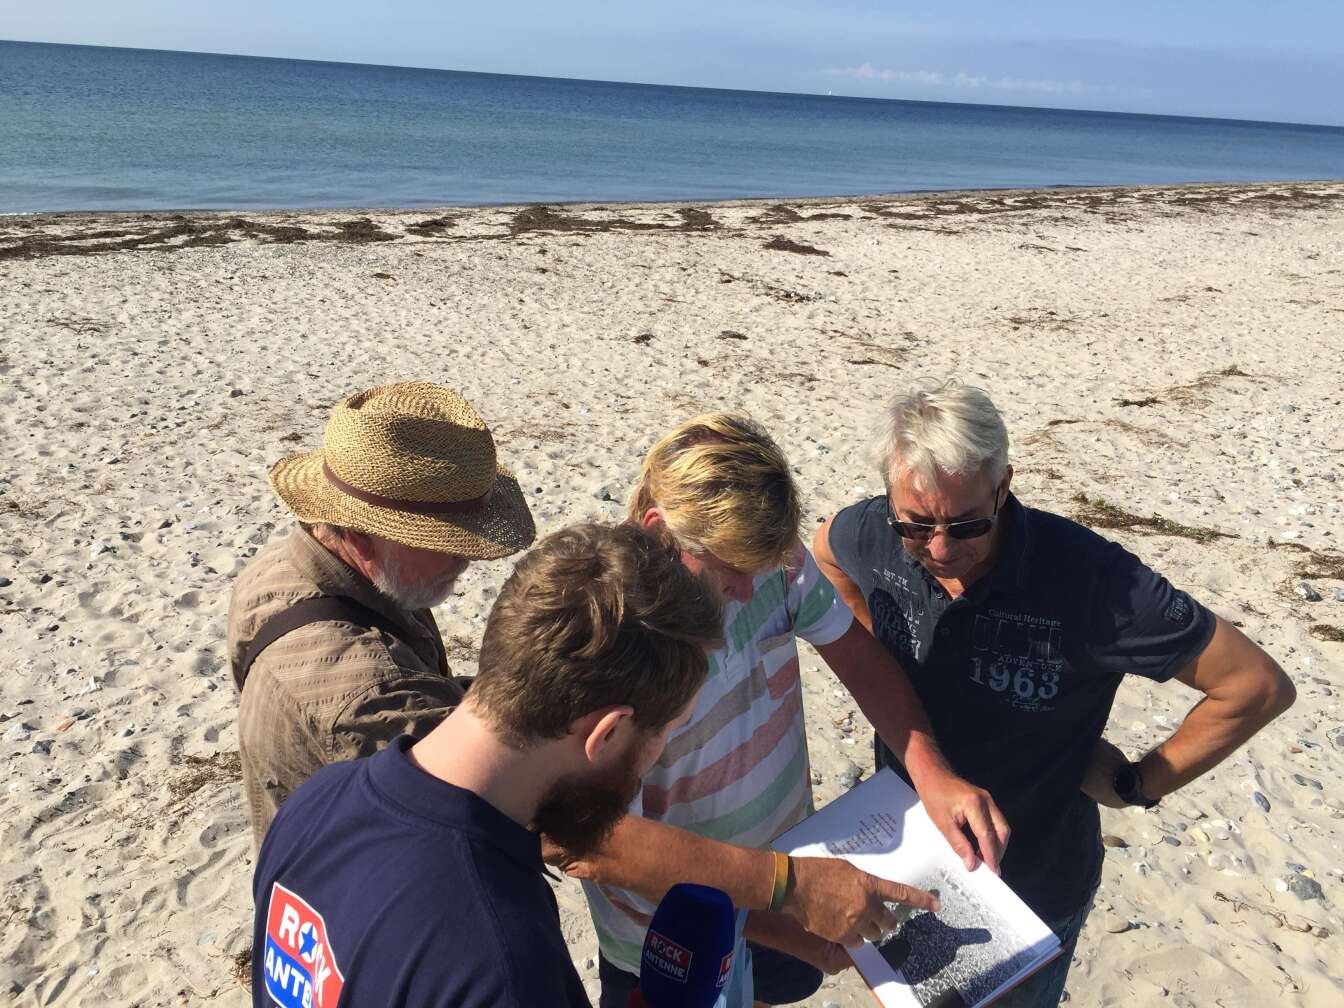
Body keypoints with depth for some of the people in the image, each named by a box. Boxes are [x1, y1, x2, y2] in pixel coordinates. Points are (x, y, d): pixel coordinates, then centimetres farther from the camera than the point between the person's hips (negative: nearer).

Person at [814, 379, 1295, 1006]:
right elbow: (825, 548, 7)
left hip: (1034, 886, -4)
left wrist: (1136, 784, -14)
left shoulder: (1091, 579, -32)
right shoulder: (871, 538, -19)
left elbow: (1259, 685, -22)